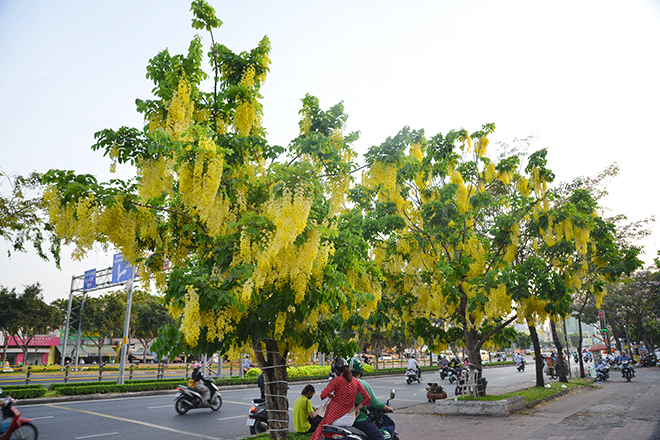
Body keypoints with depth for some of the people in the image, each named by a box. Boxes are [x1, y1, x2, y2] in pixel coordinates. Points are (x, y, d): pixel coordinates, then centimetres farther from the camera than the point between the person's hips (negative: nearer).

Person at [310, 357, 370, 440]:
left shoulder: (337, 380, -13)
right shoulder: (356, 382, 1)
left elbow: (323, 395, -18)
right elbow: (367, 398, 5)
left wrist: (331, 395, 2)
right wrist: (358, 408, 12)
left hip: (335, 414, -5)